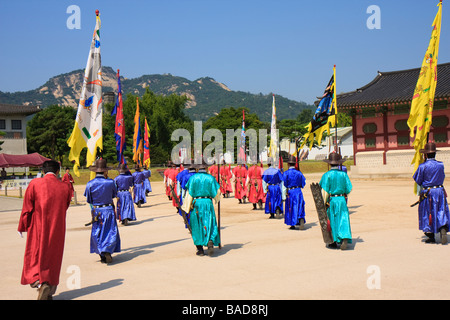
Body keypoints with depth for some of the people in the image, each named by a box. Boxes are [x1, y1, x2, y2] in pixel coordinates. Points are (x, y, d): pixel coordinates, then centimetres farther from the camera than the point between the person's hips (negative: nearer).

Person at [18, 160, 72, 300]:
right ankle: (50, 292, 18)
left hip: (38, 228, -2)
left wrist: (22, 227, 7)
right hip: (57, 229, 2)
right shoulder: (65, 187, 0)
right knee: (53, 258, 12)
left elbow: (27, 208, -4)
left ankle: (39, 282, -17)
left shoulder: (34, 184, -8)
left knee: (34, 257, 7)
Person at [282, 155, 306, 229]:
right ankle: (301, 222, -12)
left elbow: (284, 185, -10)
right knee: (299, 208, 6)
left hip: (290, 193, -2)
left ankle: (292, 225, 19)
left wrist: (284, 196, -5)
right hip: (298, 192, 2)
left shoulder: (286, 173, -9)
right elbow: (303, 183, 10)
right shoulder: (299, 173, 1)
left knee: (290, 208, 11)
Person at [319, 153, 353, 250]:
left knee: (332, 221, 9)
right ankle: (345, 238, -14)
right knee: (343, 219, 4)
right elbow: (349, 189, 2)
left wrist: (324, 203, -4)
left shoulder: (327, 175, -9)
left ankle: (334, 242, 17)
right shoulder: (344, 174, -1)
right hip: (342, 200, 2)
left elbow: (325, 191, -10)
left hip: (331, 200, -2)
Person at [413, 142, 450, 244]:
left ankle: (431, 237, 12)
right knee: (441, 212, 9)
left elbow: (417, 180, -5)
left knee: (428, 214, 7)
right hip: (440, 191, 3)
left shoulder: (422, 166, -13)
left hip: (427, 193, -3)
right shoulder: (441, 165, 0)